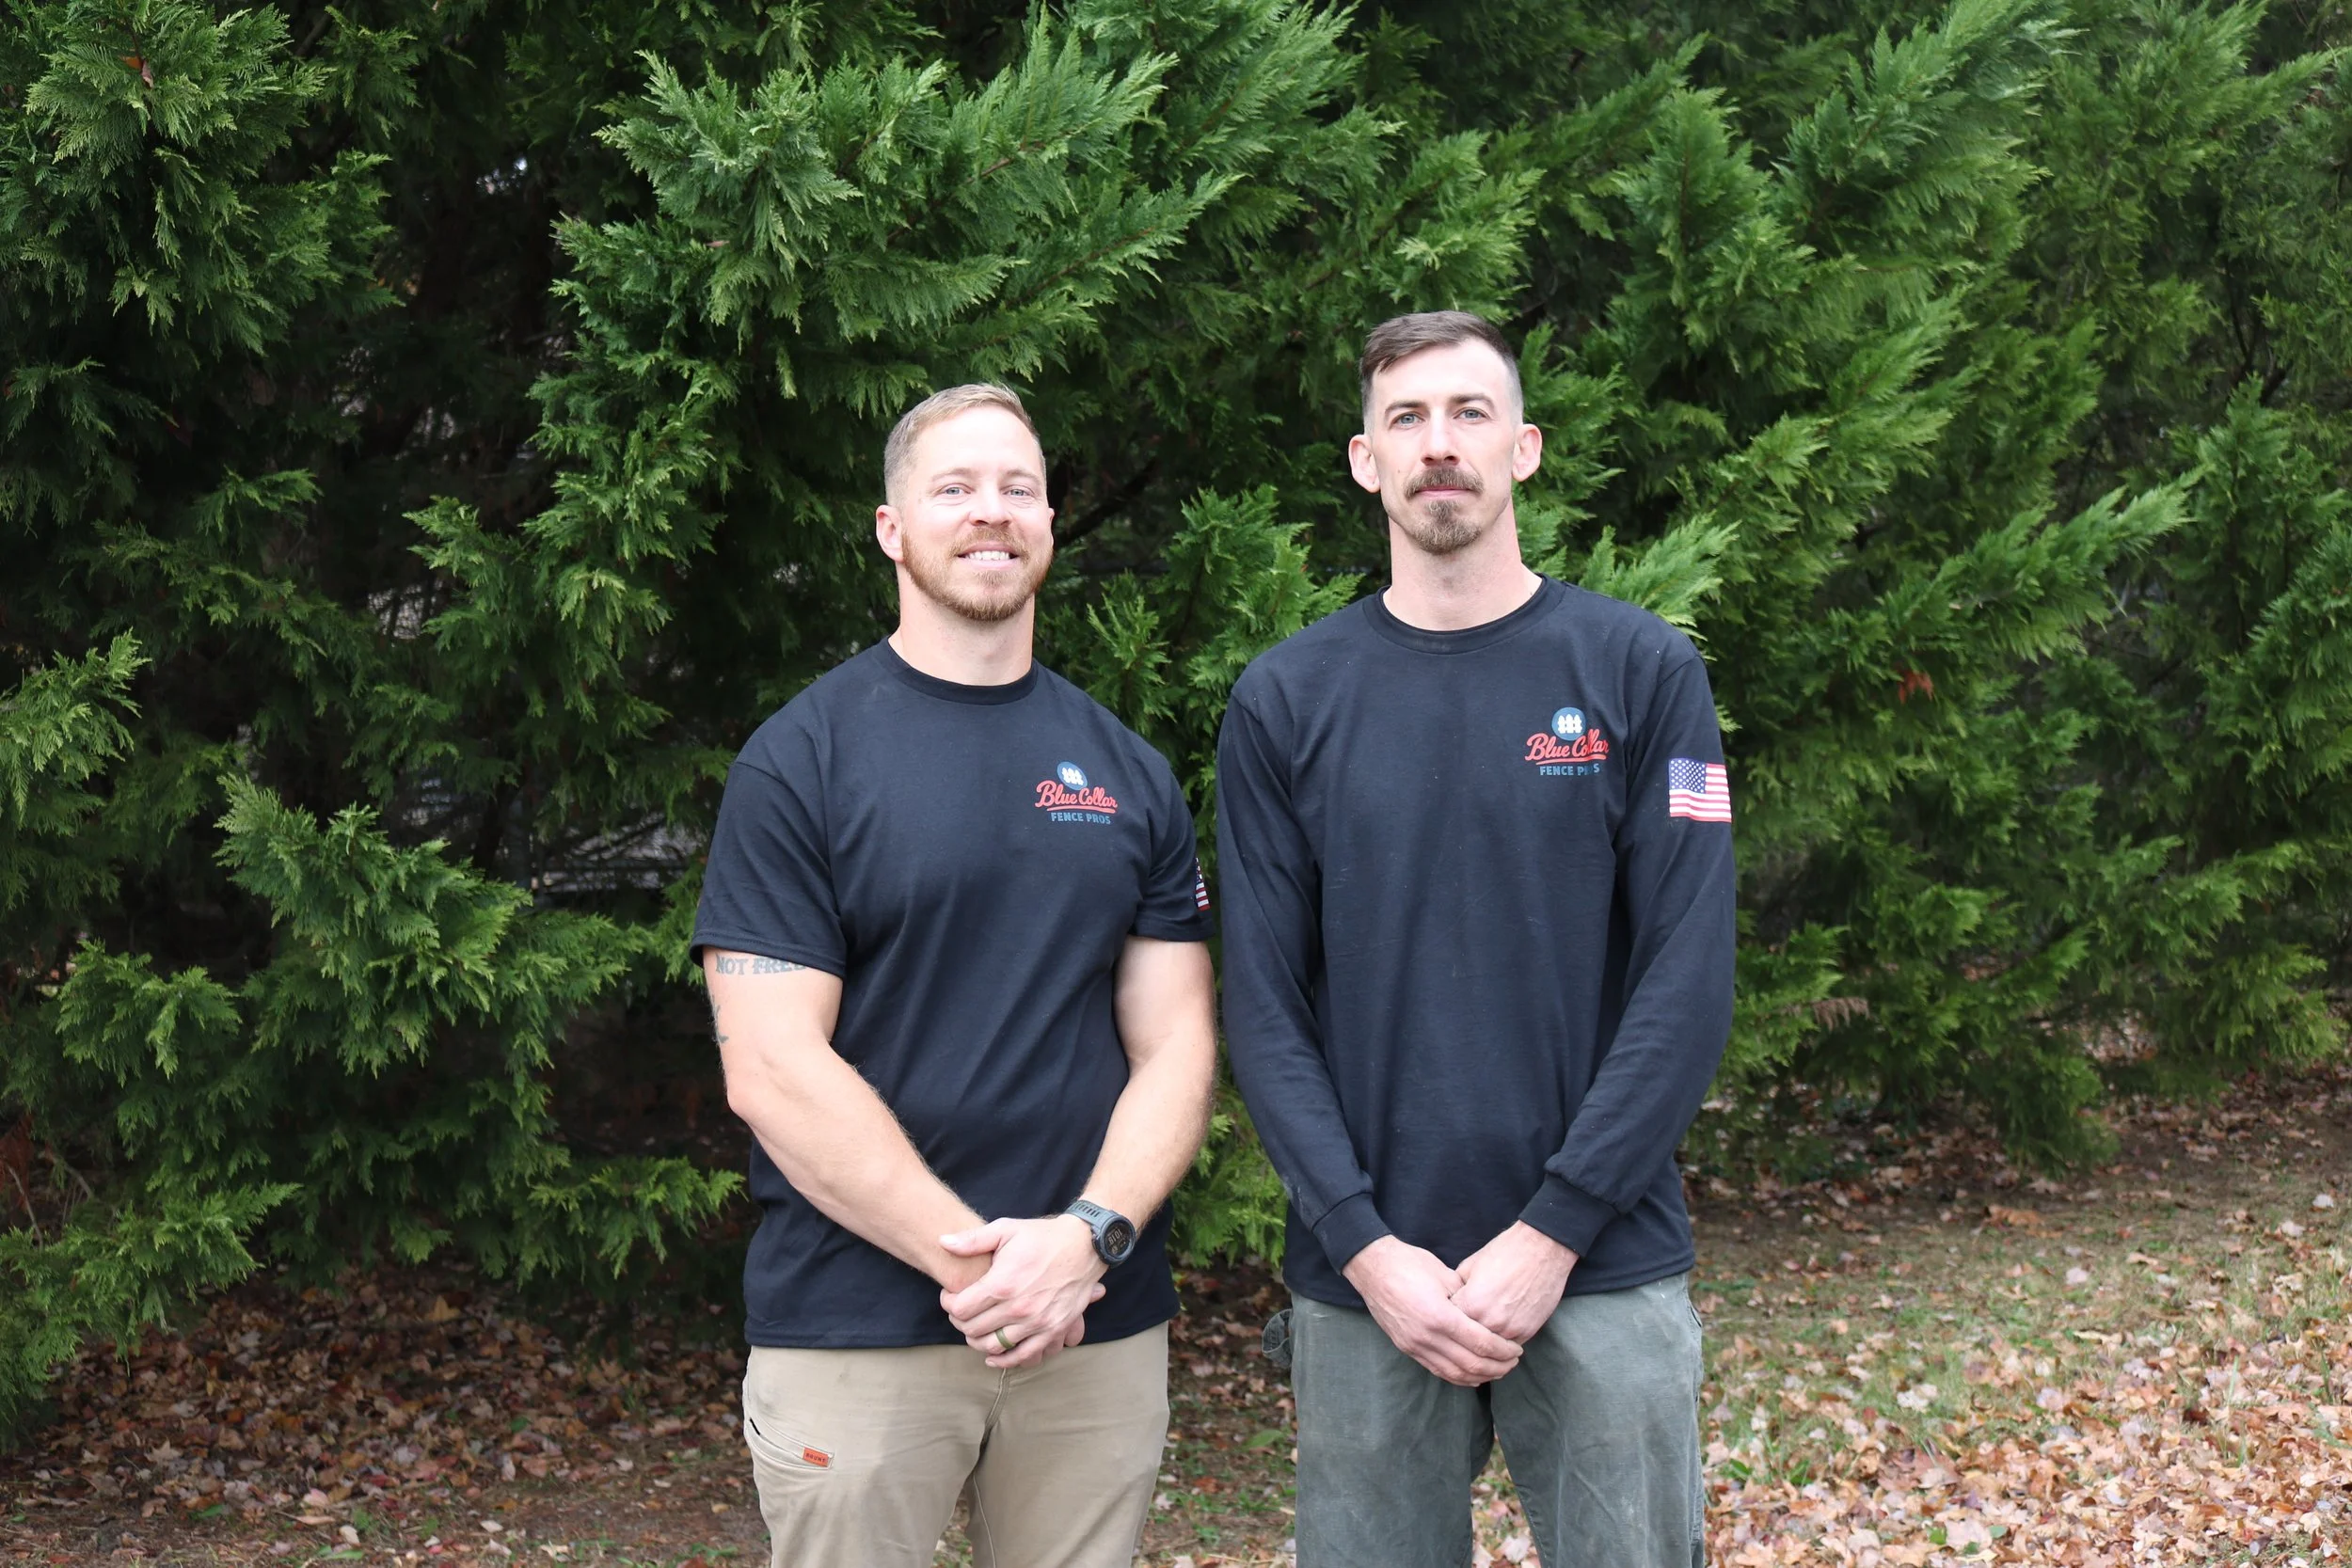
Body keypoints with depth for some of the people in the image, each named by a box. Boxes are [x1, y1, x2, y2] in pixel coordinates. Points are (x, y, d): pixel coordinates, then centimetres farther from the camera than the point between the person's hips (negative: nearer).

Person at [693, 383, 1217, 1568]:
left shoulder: (1130, 773, 10)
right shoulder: (800, 759, -2)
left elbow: (1173, 1048, 6)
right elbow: (771, 1071, -9)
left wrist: (1087, 1239, -12)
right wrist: (975, 1260, -14)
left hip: (1101, 1327, 4)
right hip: (853, 1331, -3)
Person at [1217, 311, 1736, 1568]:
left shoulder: (1641, 672, 0)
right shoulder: (1285, 701, 4)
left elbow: (1686, 983, -6)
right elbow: (1265, 1009, 0)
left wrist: (1551, 1234, -13)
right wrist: (1370, 1250, -11)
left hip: (1604, 1273, -1)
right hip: (1362, 1279, 1)